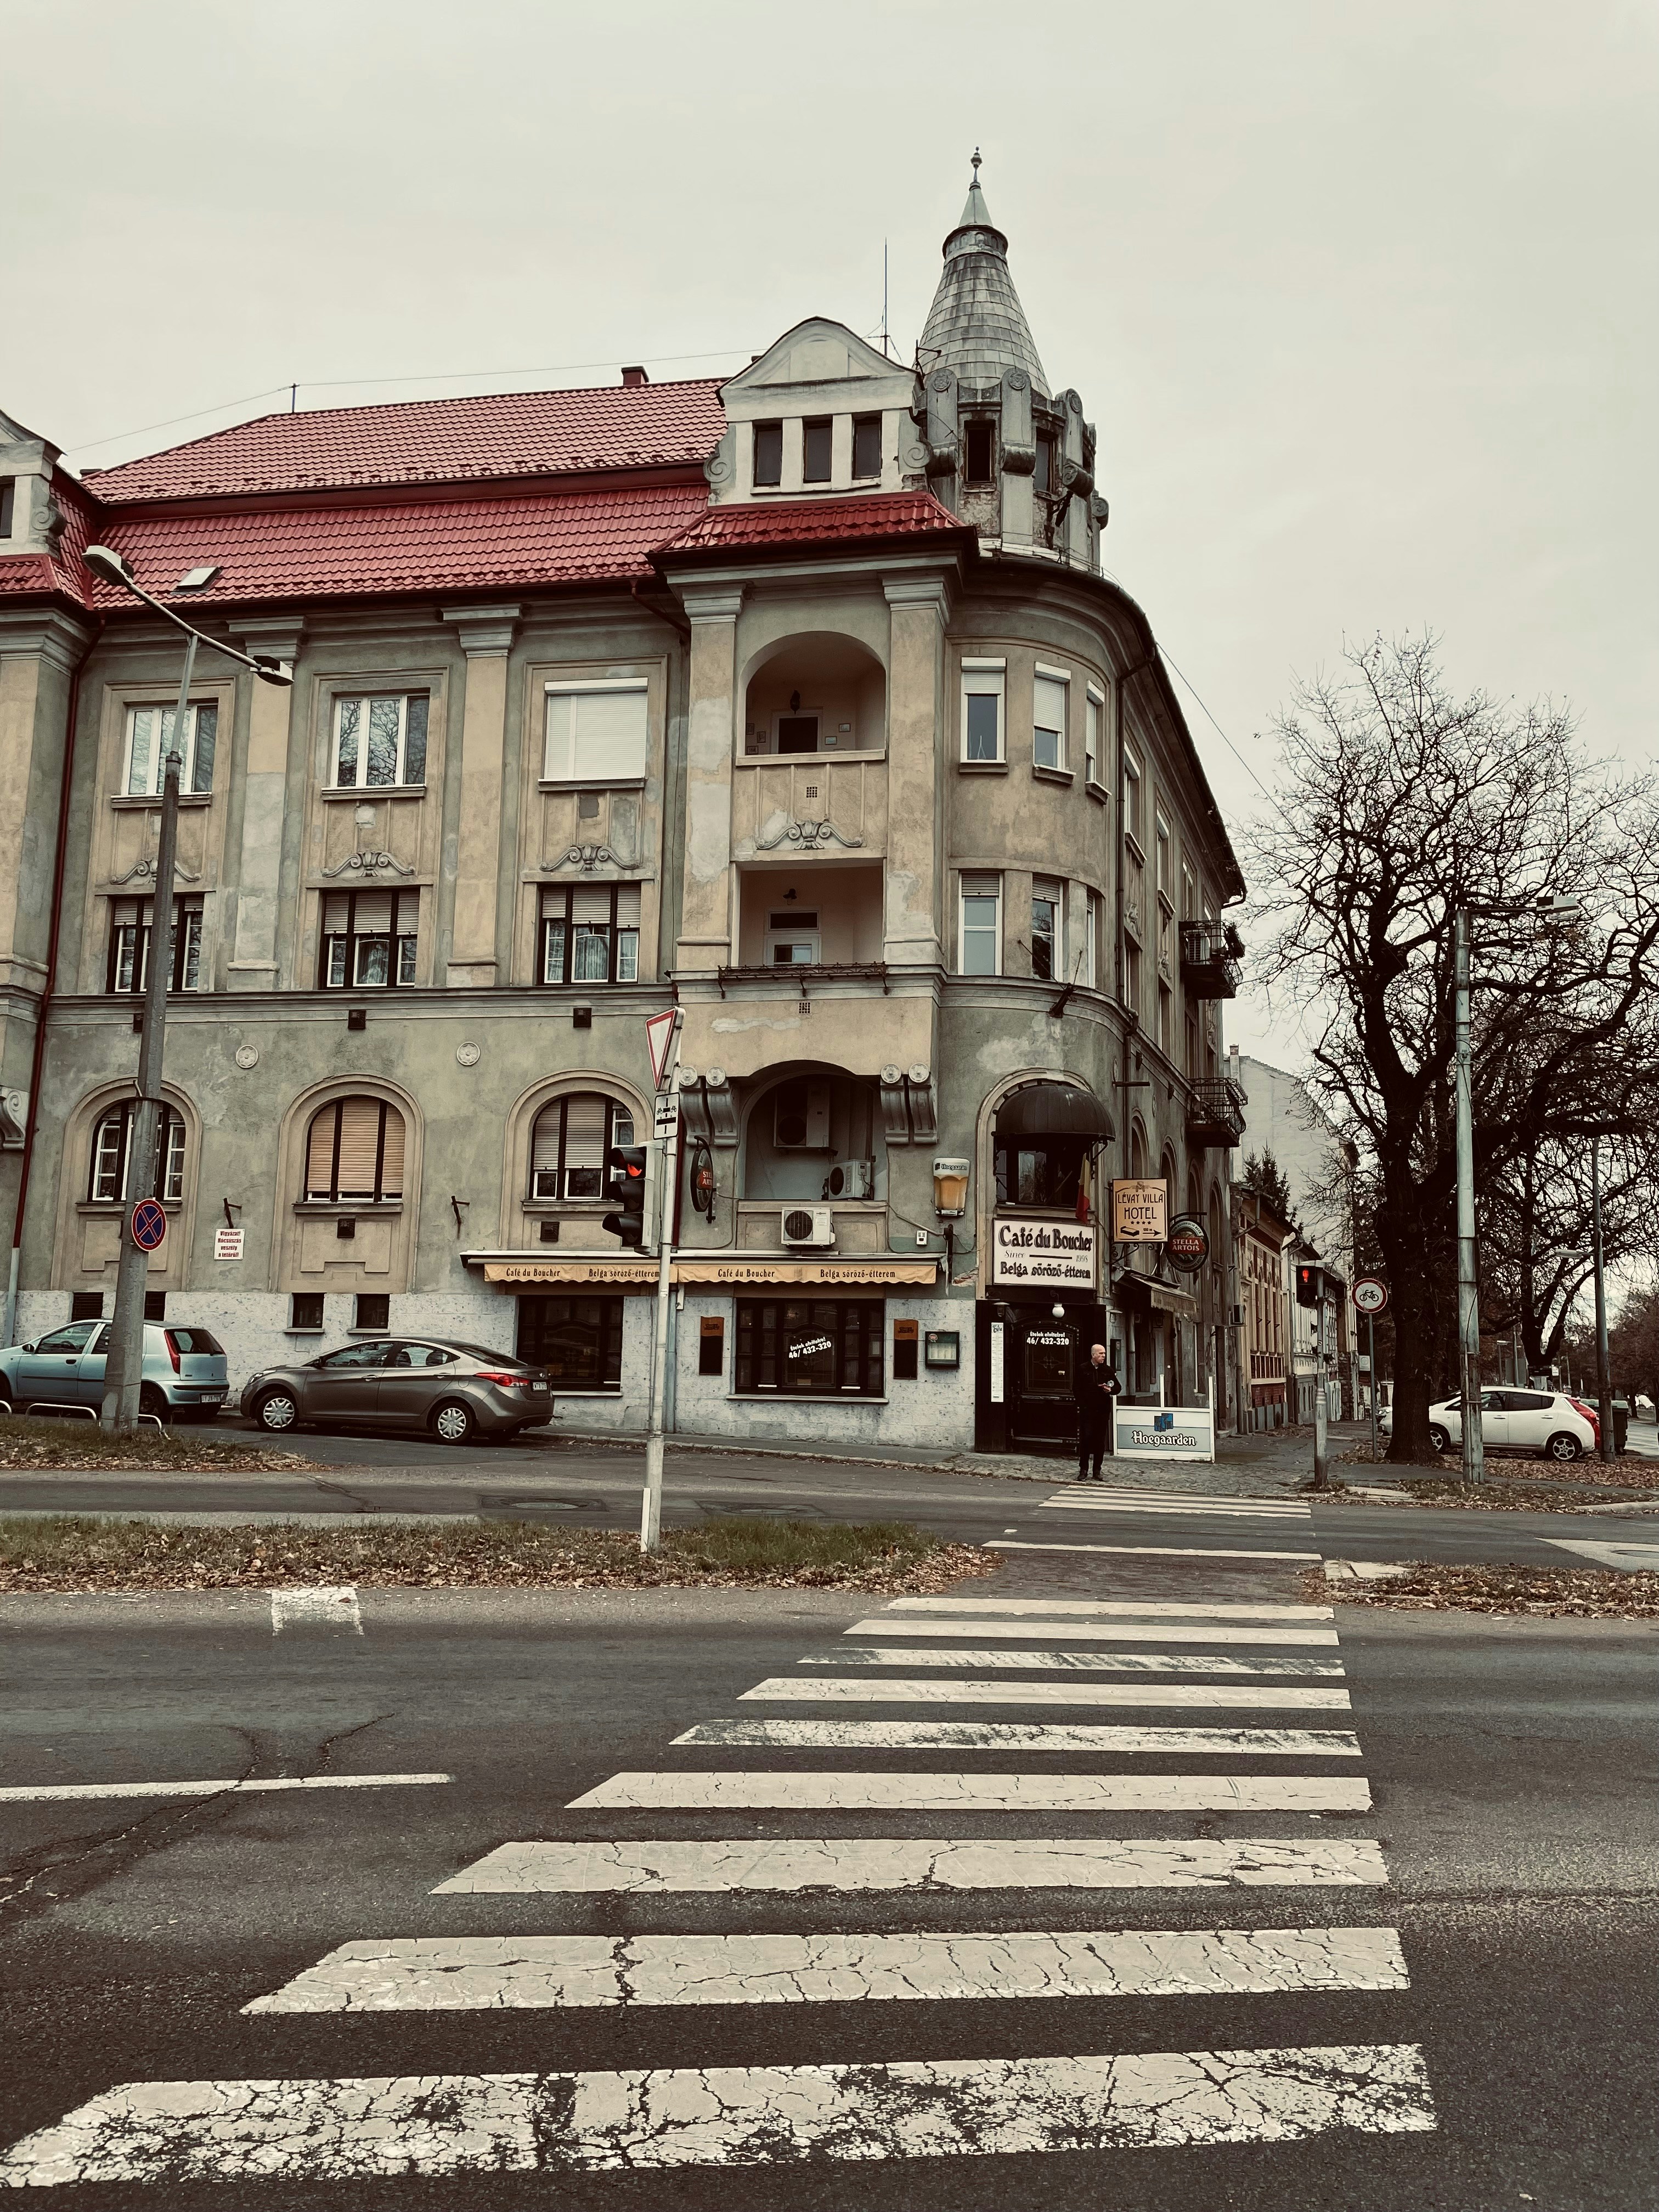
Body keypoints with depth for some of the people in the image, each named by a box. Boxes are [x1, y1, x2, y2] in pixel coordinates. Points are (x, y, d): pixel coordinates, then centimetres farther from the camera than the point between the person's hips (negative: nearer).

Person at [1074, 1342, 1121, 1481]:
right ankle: (1083, 1470, 1)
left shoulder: (1108, 1370, 8)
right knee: (1085, 1439, -6)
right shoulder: (1083, 1370, 0)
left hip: (1103, 1411, 3)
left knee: (1100, 1441, 5)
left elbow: (1118, 1387, 13)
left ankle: (1097, 1471, 12)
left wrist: (1110, 1390, -8)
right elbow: (1078, 1388, 0)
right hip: (1087, 1411, -3)